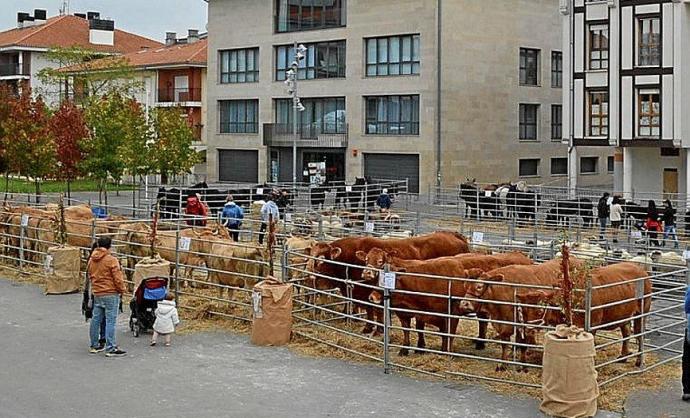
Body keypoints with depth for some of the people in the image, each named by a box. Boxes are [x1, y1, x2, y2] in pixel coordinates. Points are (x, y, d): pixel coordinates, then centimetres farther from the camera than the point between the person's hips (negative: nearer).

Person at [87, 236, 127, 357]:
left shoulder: (92, 260, 8)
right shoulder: (111, 260, -14)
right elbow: (118, 278, -13)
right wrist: (122, 290, 1)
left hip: (97, 294, 7)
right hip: (111, 294, -7)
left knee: (96, 320, 14)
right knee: (110, 320, -5)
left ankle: (94, 346, 23)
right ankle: (110, 349, -5)